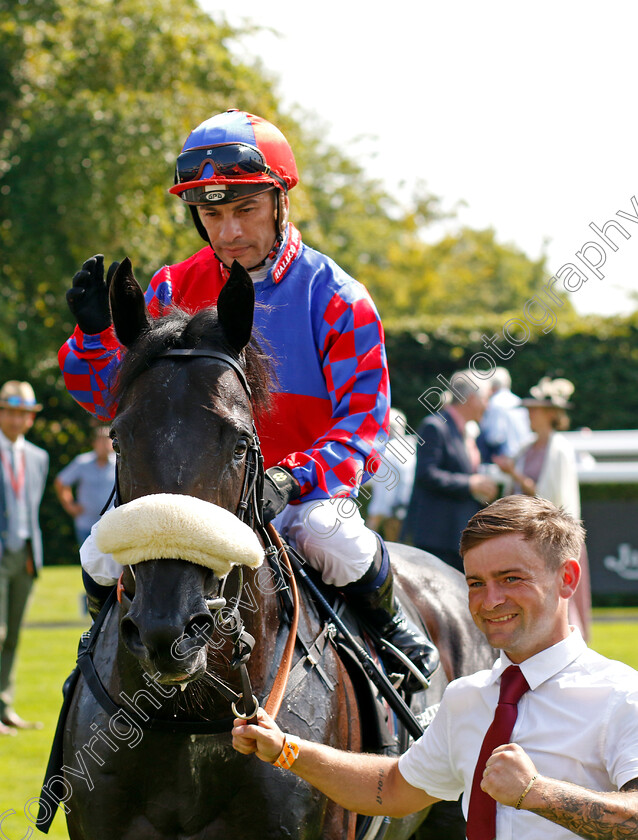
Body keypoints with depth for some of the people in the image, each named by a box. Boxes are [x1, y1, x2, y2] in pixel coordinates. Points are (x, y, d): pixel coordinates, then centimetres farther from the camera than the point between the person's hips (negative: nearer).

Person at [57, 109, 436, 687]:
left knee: (329, 537, -36)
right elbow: (114, 396, 6)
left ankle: (388, 624, -1)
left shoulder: (336, 298, -7)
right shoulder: (174, 292, 4)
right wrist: (96, 333, -16)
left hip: (308, 488, -3)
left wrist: (290, 478, -29)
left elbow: (363, 421, -11)